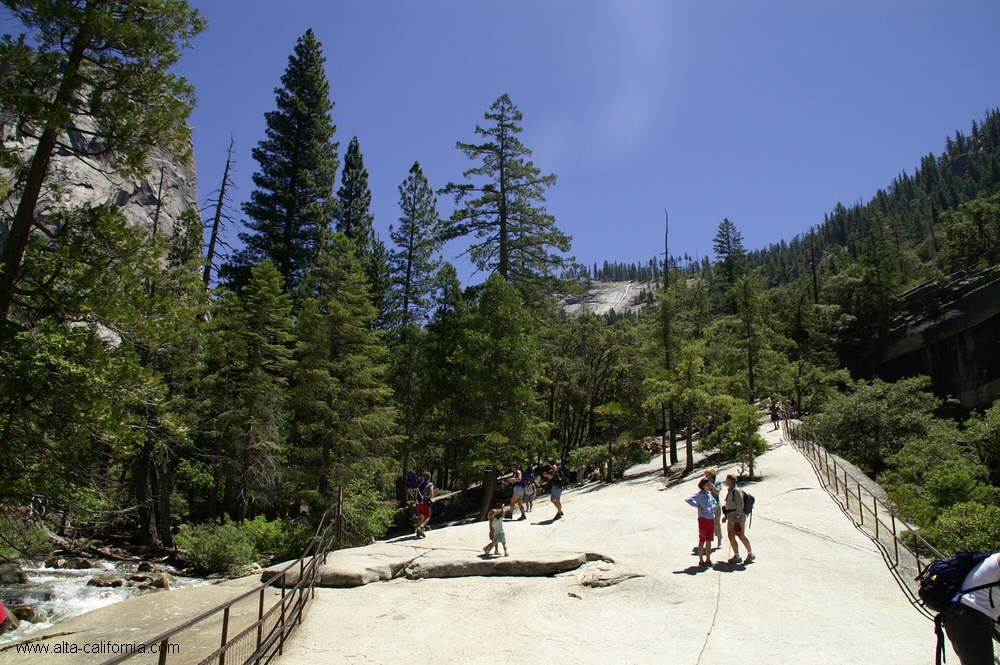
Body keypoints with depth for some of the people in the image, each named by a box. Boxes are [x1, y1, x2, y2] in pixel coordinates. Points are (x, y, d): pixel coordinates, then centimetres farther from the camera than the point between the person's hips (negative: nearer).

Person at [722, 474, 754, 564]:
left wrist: (738, 516, -22)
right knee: (731, 536, 5)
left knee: (741, 536, -2)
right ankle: (736, 556, 12)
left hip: (737, 517, -9)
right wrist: (725, 515, 18)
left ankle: (750, 554, 14)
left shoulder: (737, 490, -14)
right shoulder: (730, 491, 15)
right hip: (730, 517, 9)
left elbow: (740, 504, -19)